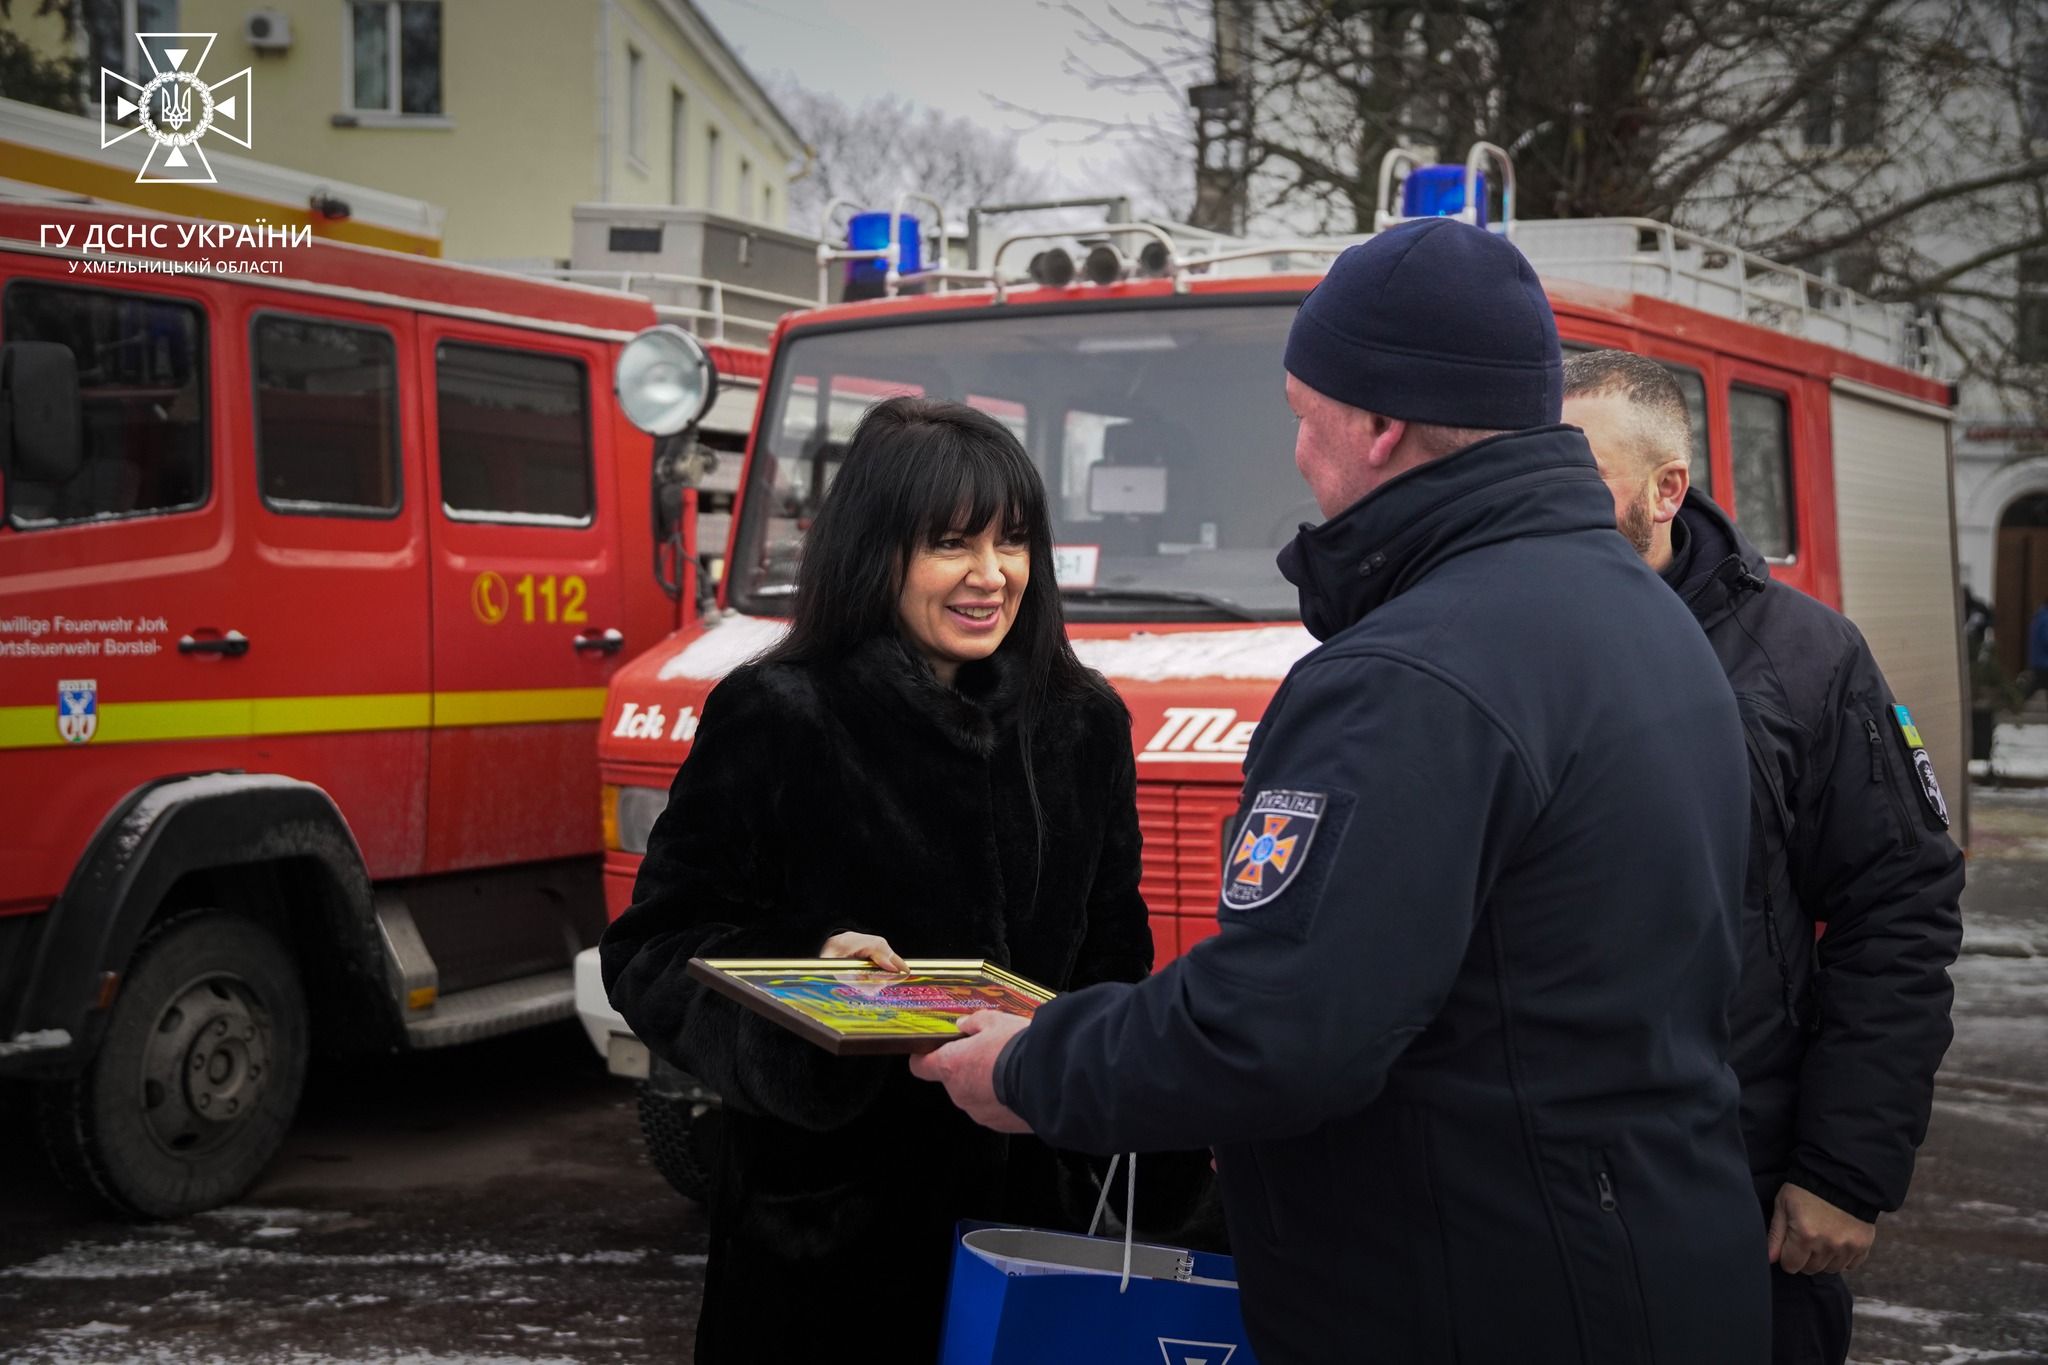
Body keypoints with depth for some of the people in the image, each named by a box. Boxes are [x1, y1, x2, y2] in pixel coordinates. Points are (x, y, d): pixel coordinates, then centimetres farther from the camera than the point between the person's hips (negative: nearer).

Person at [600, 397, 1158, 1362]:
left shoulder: (1084, 727, 5)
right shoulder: (776, 721, -10)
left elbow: (1115, 957, 14)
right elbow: (649, 952, -8)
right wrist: (803, 966, -24)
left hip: (1024, 1205, 4)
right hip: (820, 1222, -4)